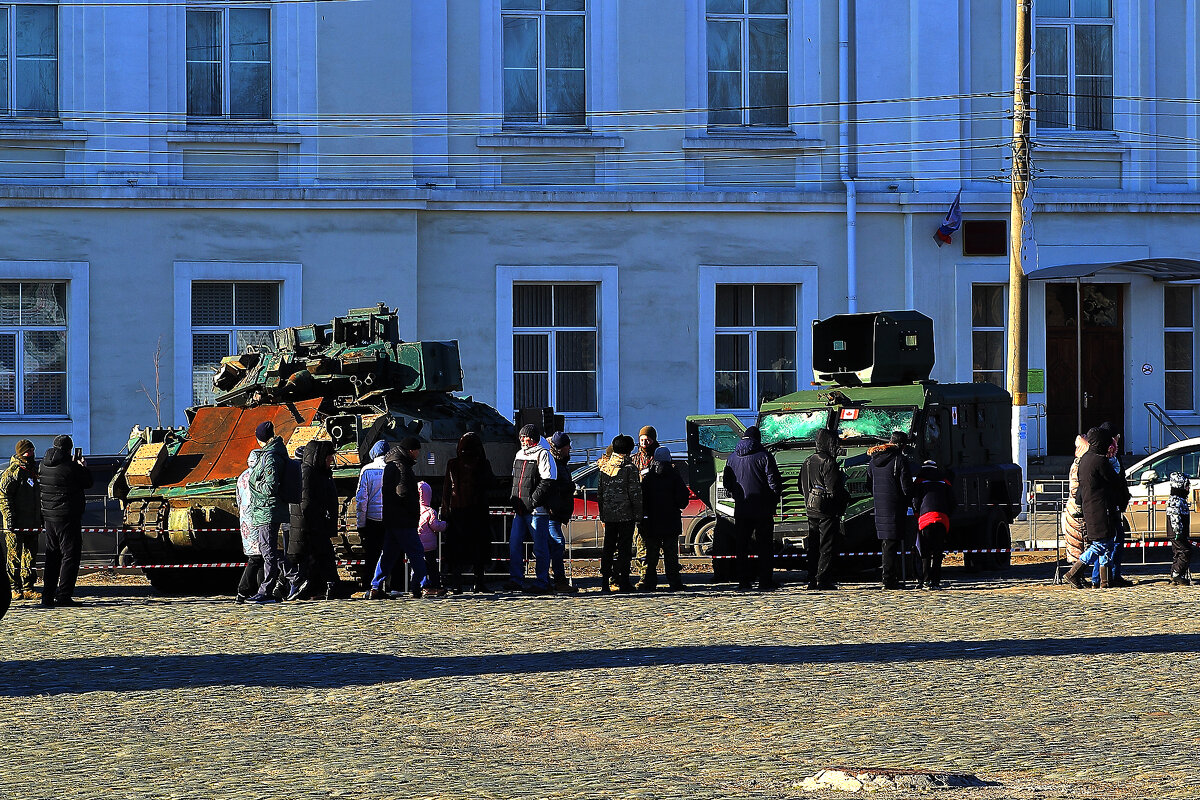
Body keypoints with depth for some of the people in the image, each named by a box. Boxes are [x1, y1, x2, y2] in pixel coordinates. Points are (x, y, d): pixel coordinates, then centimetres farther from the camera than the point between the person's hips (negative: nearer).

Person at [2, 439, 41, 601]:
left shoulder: (33, 473, 18)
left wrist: (41, 518, 24)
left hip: (31, 525, 8)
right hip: (16, 526, -8)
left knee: (30, 557, 8)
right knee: (15, 557, -4)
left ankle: (28, 589, 12)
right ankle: (14, 589, -2)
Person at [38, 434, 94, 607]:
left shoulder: (44, 465, 6)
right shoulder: (71, 467, -15)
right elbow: (87, 483, -3)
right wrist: (84, 467, 15)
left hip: (49, 515, 7)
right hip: (67, 518, -7)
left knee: (52, 555, 16)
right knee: (70, 554, -3)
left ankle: (47, 596, 17)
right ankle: (63, 596, -9)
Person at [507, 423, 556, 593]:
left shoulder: (542, 454, -6)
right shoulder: (519, 455, 17)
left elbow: (547, 481, -13)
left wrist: (533, 500, -16)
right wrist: (513, 498, 14)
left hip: (536, 509, -8)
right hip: (519, 509, 8)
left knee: (540, 547, -2)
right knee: (514, 544, 3)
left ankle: (542, 582, 2)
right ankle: (516, 579, 9)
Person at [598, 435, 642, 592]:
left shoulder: (604, 467, 8)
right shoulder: (629, 468, -8)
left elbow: (600, 493, 13)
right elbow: (635, 493, -10)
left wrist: (602, 515, 19)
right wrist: (638, 515, -3)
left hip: (609, 514, 4)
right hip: (626, 514, -4)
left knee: (608, 548, 10)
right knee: (624, 549, -1)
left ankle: (605, 582, 8)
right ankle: (622, 583, -2)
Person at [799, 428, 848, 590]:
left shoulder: (808, 462, 9)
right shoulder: (829, 463, -16)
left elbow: (802, 487, 15)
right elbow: (835, 490, -18)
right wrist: (847, 497, -1)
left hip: (811, 509, 7)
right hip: (827, 510, -7)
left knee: (813, 546, 12)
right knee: (826, 546, -3)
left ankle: (812, 580, 14)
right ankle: (823, 580, -4)